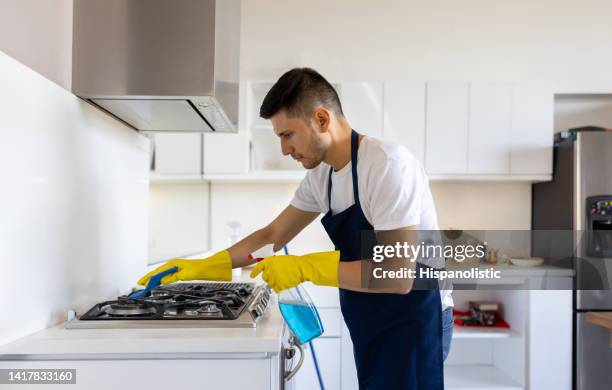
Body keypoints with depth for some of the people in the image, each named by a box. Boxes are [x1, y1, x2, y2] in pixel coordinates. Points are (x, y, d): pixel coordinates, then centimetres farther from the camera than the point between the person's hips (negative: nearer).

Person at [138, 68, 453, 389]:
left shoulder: (387, 164, -23)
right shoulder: (320, 175, 3)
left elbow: (398, 276, -27)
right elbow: (272, 235, 12)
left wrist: (304, 268, -23)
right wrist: (201, 268, 5)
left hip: (414, 323, -7)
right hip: (372, 326, 7)